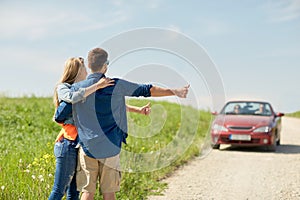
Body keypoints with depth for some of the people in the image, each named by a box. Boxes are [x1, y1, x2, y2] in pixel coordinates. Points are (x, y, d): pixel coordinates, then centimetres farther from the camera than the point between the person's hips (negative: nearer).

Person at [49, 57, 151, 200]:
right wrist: (97, 85, -22)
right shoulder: (62, 88, -3)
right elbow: (73, 98, -27)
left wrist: (138, 110, 13)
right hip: (68, 144, -7)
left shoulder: (85, 90, 18)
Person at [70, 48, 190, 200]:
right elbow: (147, 90, 1)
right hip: (110, 148, -1)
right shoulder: (117, 85, -6)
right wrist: (175, 92, 10)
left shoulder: (76, 88, -2)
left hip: (87, 147, 1)